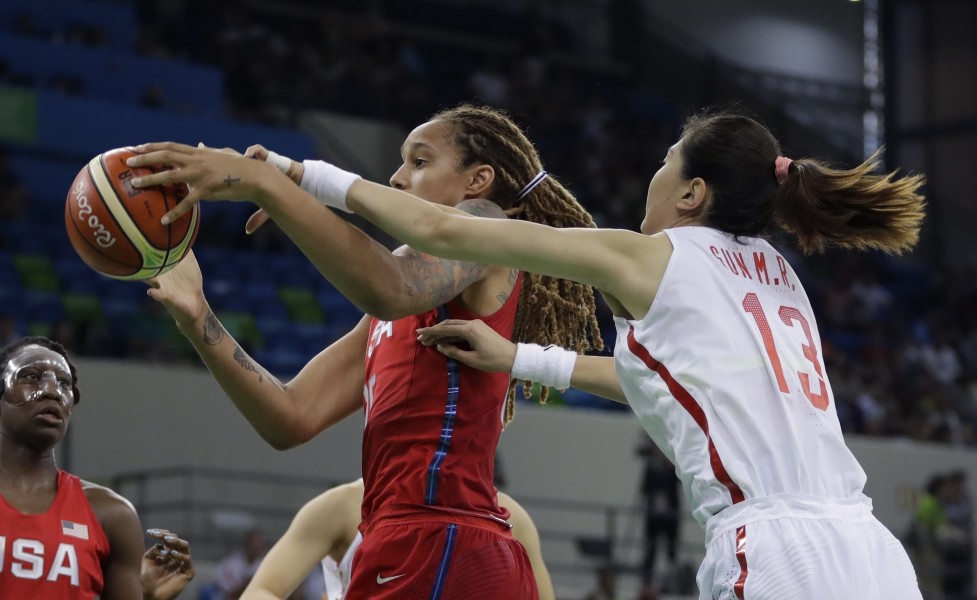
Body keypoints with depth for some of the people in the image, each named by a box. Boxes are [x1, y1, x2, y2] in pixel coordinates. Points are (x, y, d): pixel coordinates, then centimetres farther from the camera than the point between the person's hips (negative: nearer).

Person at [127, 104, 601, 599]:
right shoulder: (396, 313, 26)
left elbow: (391, 288, -21)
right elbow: (293, 418, 14)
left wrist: (264, 183, -24)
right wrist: (196, 316, 5)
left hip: (435, 551, -8)